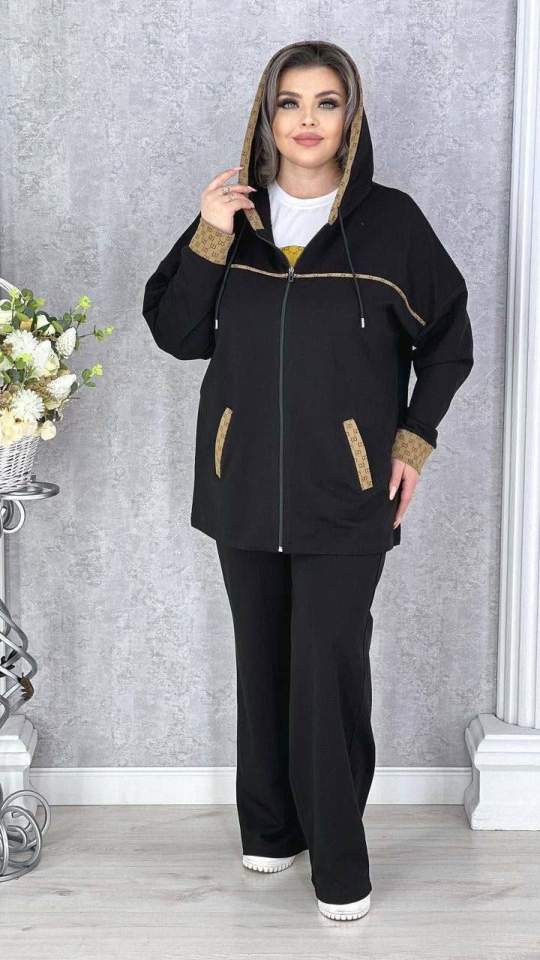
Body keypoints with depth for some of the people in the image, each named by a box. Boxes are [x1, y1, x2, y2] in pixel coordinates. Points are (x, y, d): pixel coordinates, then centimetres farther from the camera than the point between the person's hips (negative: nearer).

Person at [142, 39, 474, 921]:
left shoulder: (389, 220, -2)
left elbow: (449, 342, 7)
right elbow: (176, 335, 2)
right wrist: (208, 243, -10)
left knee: (330, 672, -5)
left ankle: (340, 863, 7)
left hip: (346, 493, -3)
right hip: (245, 488, 3)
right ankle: (270, 825, 29)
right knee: (263, 663, 13)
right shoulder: (232, 215, 5)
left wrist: (414, 442, 0)